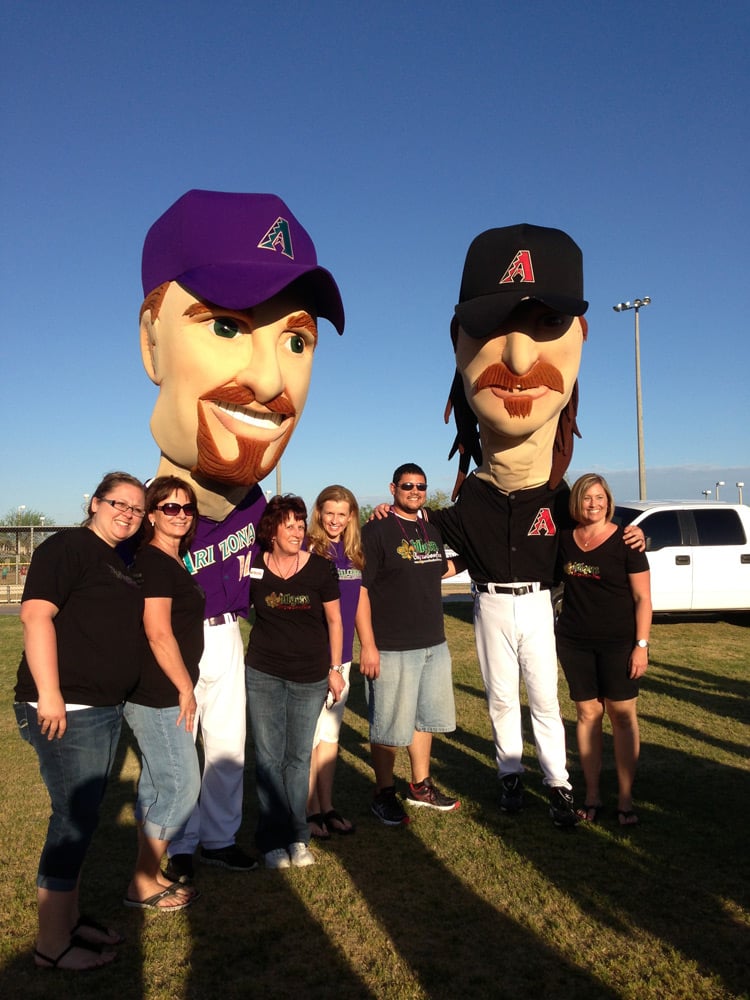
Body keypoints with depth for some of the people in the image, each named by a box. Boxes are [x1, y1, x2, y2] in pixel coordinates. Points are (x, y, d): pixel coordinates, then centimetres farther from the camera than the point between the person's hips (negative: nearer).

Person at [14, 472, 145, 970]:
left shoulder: (118, 562, 16)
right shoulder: (68, 546, -11)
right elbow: (36, 614, -21)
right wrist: (48, 694, -26)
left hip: (106, 708, 9)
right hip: (67, 709, -9)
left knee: (82, 815, 17)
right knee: (74, 818, -1)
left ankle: (71, 919, 32)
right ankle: (52, 945, 15)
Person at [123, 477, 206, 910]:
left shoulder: (173, 561, 12)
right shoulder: (152, 561, -16)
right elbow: (158, 633, -21)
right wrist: (186, 688, -15)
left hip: (163, 694, 9)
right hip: (158, 695, -9)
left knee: (158, 784, 16)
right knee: (182, 783, -1)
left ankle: (150, 876, 28)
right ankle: (143, 884, 13)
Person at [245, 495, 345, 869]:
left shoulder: (320, 567, -6)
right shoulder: (254, 566, -4)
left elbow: (334, 620, 2)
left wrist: (335, 668, 3)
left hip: (310, 677, 0)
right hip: (263, 674, 1)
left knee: (299, 757, 9)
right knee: (268, 757, 5)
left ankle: (298, 837, 22)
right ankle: (273, 840, 19)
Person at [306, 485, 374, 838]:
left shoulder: (354, 553, 9)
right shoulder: (308, 550, -9)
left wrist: (369, 646, 13)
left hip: (342, 656, 6)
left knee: (330, 732, 14)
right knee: (309, 733, 2)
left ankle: (327, 807, 24)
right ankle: (312, 810, 16)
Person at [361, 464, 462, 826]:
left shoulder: (430, 530, 11)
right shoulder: (377, 530, -11)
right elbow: (359, 589, -15)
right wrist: (367, 644, -18)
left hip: (434, 645, 7)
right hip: (392, 648, -7)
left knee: (425, 718, 18)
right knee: (389, 726, 4)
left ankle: (421, 786, 35)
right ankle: (384, 795, 21)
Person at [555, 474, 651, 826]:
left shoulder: (625, 540, -7)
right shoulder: (565, 540, 3)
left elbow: (642, 597, -6)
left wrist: (642, 644, -11)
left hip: (618, 642, -3)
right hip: (575, 643, 3)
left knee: (622, 715, 3)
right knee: (587, 713, 8)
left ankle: (625, 798, 14)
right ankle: (591, 795, 18)